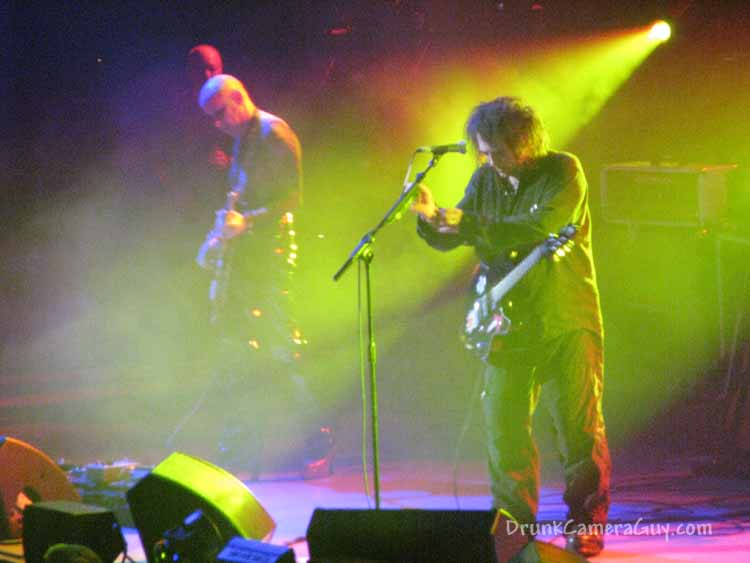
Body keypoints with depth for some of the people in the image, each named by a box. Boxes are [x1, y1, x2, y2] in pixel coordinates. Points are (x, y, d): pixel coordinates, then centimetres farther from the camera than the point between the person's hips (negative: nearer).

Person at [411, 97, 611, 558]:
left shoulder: (563, 172, -8)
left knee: (579, 426, -4)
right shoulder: (486, 180, 7)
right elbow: (449, 238, 7)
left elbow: (542, 229, -23)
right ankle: (514, 524, 11)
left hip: (565, 321, -5)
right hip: (509, 324, 5)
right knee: (504, 427, 1)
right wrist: (430, 217, -15)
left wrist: (471, 225, -26)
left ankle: (586, 526, 6)